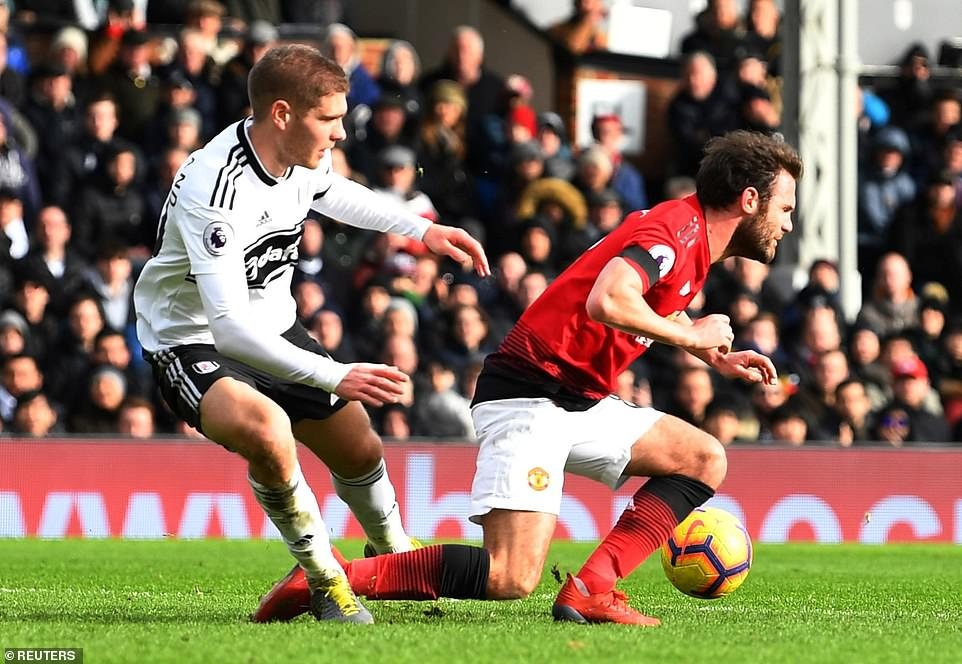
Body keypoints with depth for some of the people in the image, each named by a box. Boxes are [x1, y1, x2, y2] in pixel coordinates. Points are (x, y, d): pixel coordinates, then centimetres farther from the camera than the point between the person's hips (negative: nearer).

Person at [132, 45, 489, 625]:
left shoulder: (302, 154, -9)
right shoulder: (213, 189, -35)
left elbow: (333, 193, 20)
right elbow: (229, 325, -39)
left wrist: (422, 229, 12)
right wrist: (334, 376, -41)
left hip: (273, 327, 8)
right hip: (193, 339, -8)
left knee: (360, 450, 14)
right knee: (266, 431, -36)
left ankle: (395, 558, 47)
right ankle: (324, 578, -13)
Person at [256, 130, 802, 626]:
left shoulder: (695, 241, 16)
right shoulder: (676, 230, -15)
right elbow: (607, 301, -34)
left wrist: (714, 355, 23)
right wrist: (691, 336, -18)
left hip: (579, 403, 10)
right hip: (528, 397, -10)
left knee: (706, 461, 8)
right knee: (512, 579, -21)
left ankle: (590, 590, -3)